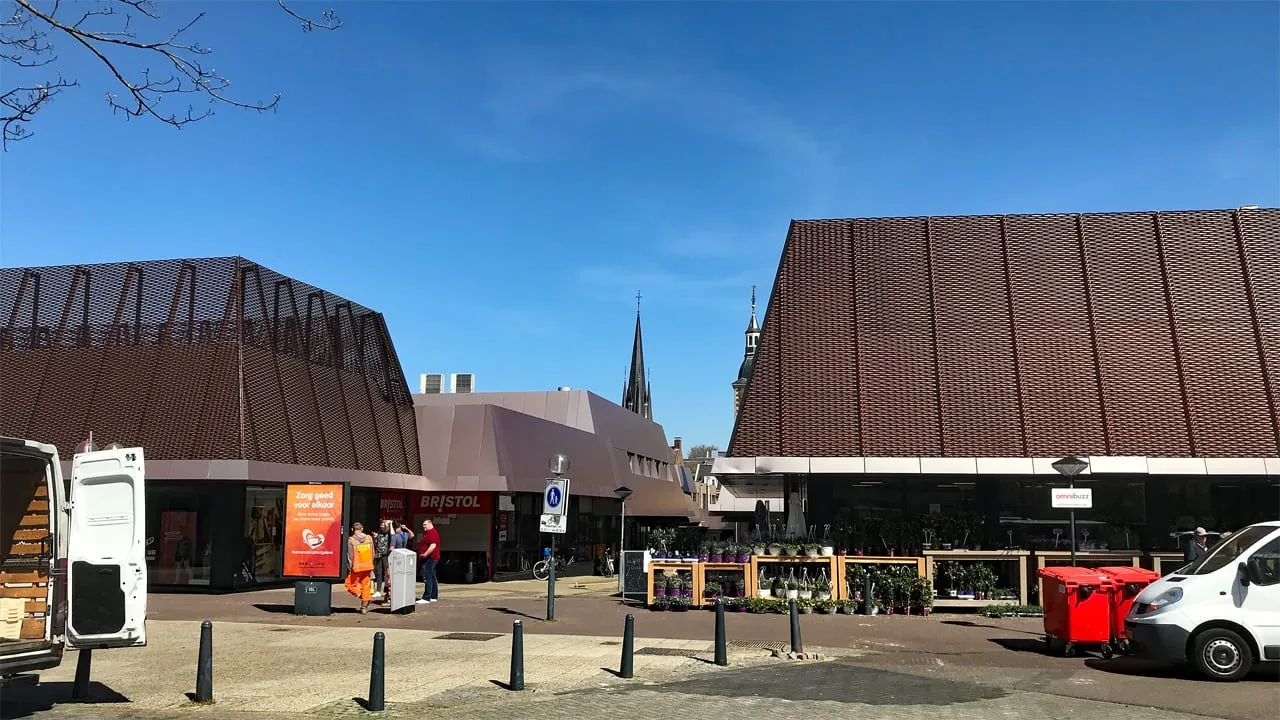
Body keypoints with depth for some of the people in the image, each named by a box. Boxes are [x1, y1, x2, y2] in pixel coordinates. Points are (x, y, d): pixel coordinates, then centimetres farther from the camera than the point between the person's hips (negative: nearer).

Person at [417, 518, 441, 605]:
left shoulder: (432, 533, -15)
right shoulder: (427, 533, 20)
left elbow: (433, 545, -26)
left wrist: (425, 554, -29)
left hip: (429, 558, -11)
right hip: (429, 559, 11)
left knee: (427, 578, -13)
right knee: (432, 578, 14)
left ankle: (426, 598, -15)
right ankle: (434, 597, 19)